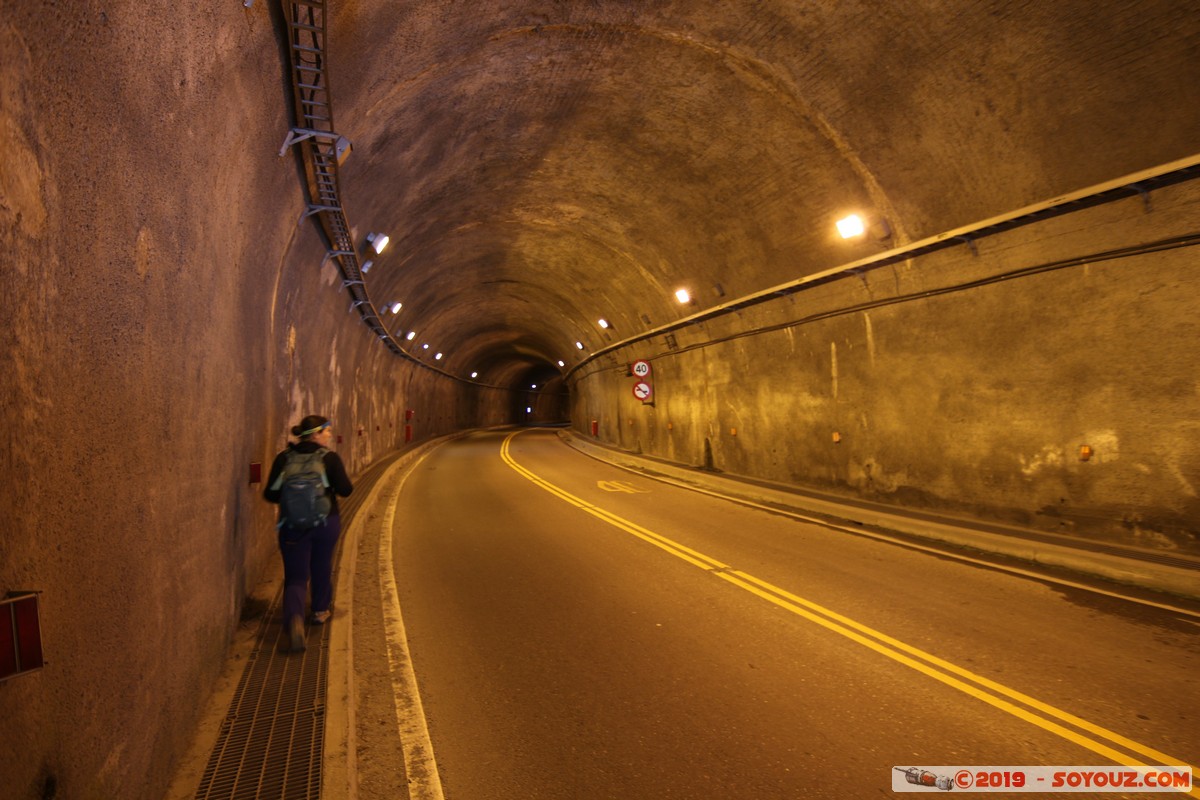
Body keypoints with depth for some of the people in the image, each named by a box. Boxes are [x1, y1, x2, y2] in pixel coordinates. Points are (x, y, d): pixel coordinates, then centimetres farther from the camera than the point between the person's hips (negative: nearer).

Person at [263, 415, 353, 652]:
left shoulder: (284, 458, -4)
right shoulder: (330, 458, -11)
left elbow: (270, 494, -4)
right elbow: (345, 490, -11)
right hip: (326, 522, -1)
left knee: (295, 577, 5)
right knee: (322, 568, 22)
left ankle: (294, 618, -19)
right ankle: (320, 611, 38)